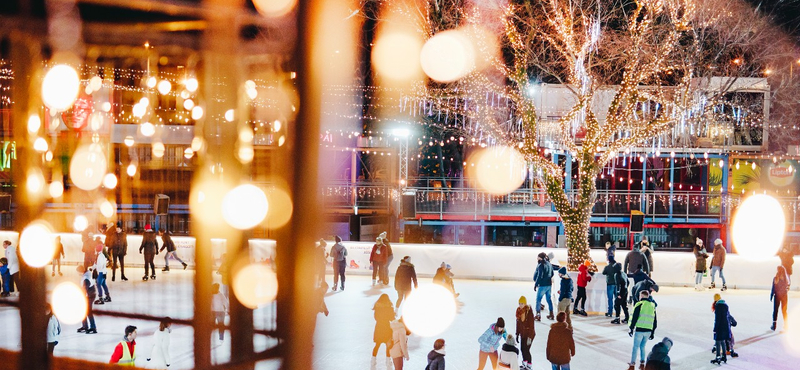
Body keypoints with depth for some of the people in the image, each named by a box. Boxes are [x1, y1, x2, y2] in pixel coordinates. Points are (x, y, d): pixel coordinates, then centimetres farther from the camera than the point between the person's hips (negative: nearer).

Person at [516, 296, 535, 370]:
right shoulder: (519, 311, 0)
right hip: (523, 333, 7)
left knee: (526, 349, -7)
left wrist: (529, 337, -22)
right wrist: (517, 334, 11)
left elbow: (531, 325, -20)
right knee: (522, 349, 14)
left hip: (529, 334, -7)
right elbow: (518, 323, 9)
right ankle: (524, 364, 33)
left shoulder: (529, 312, -20)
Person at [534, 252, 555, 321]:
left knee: (538, 300, 0)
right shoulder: (549, 264, 8)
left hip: (542, 285, -8)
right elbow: (552, 274, 18)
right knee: (549, 299, 18)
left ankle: (538, 315, -2)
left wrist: (535, 285, -13)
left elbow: (539, 276, -20)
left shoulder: (541, 265, -18)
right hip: (549, 284, 8)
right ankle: (551, 314, 25)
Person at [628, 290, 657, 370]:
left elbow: (634, 318, -8)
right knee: (642, 347, 18)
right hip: (648, 331, 5)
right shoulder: (652, 306, 13)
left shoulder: (639, 304, -4)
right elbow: (655, 321, 17)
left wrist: (631, 328, -2)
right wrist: (653, 332, 22)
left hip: (639, 330, -5)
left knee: (635, 347, 1)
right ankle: (642, 364, 16)